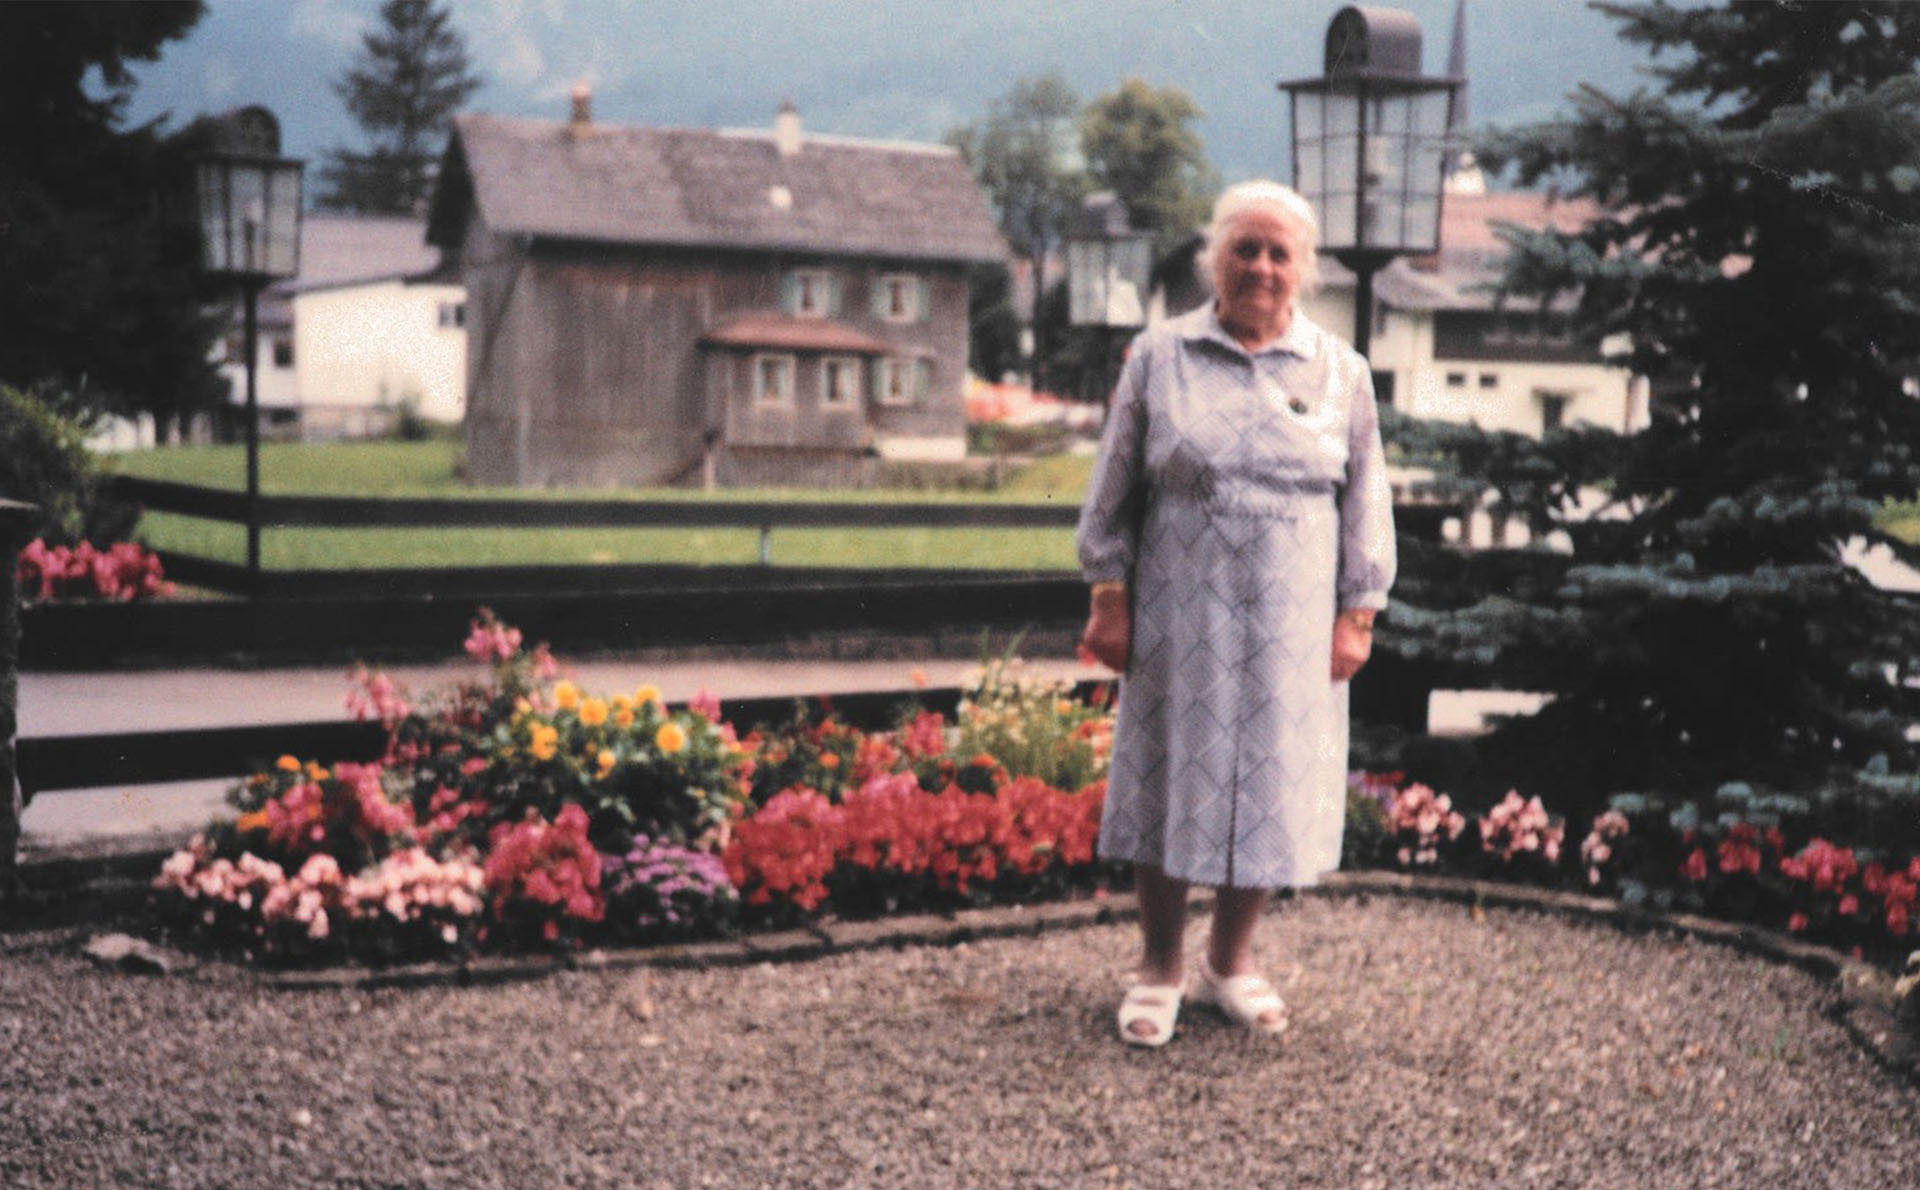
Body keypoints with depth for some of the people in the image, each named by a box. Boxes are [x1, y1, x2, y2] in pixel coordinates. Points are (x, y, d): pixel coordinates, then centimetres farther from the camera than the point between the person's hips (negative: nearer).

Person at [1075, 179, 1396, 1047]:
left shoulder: (1340, 373, 7)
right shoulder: (1159, 357, 3)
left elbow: (1365, 503, 10)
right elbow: (1114, 489, 5)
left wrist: (1356, 615, 4)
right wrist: (1109, 597, 0)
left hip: (1288, 628, 1)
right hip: (1178, 618, -1)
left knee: (1272, 789, 7)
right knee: (1171, 781, 5)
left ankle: (1229, 963, 26)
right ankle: (1160, 968, 22)